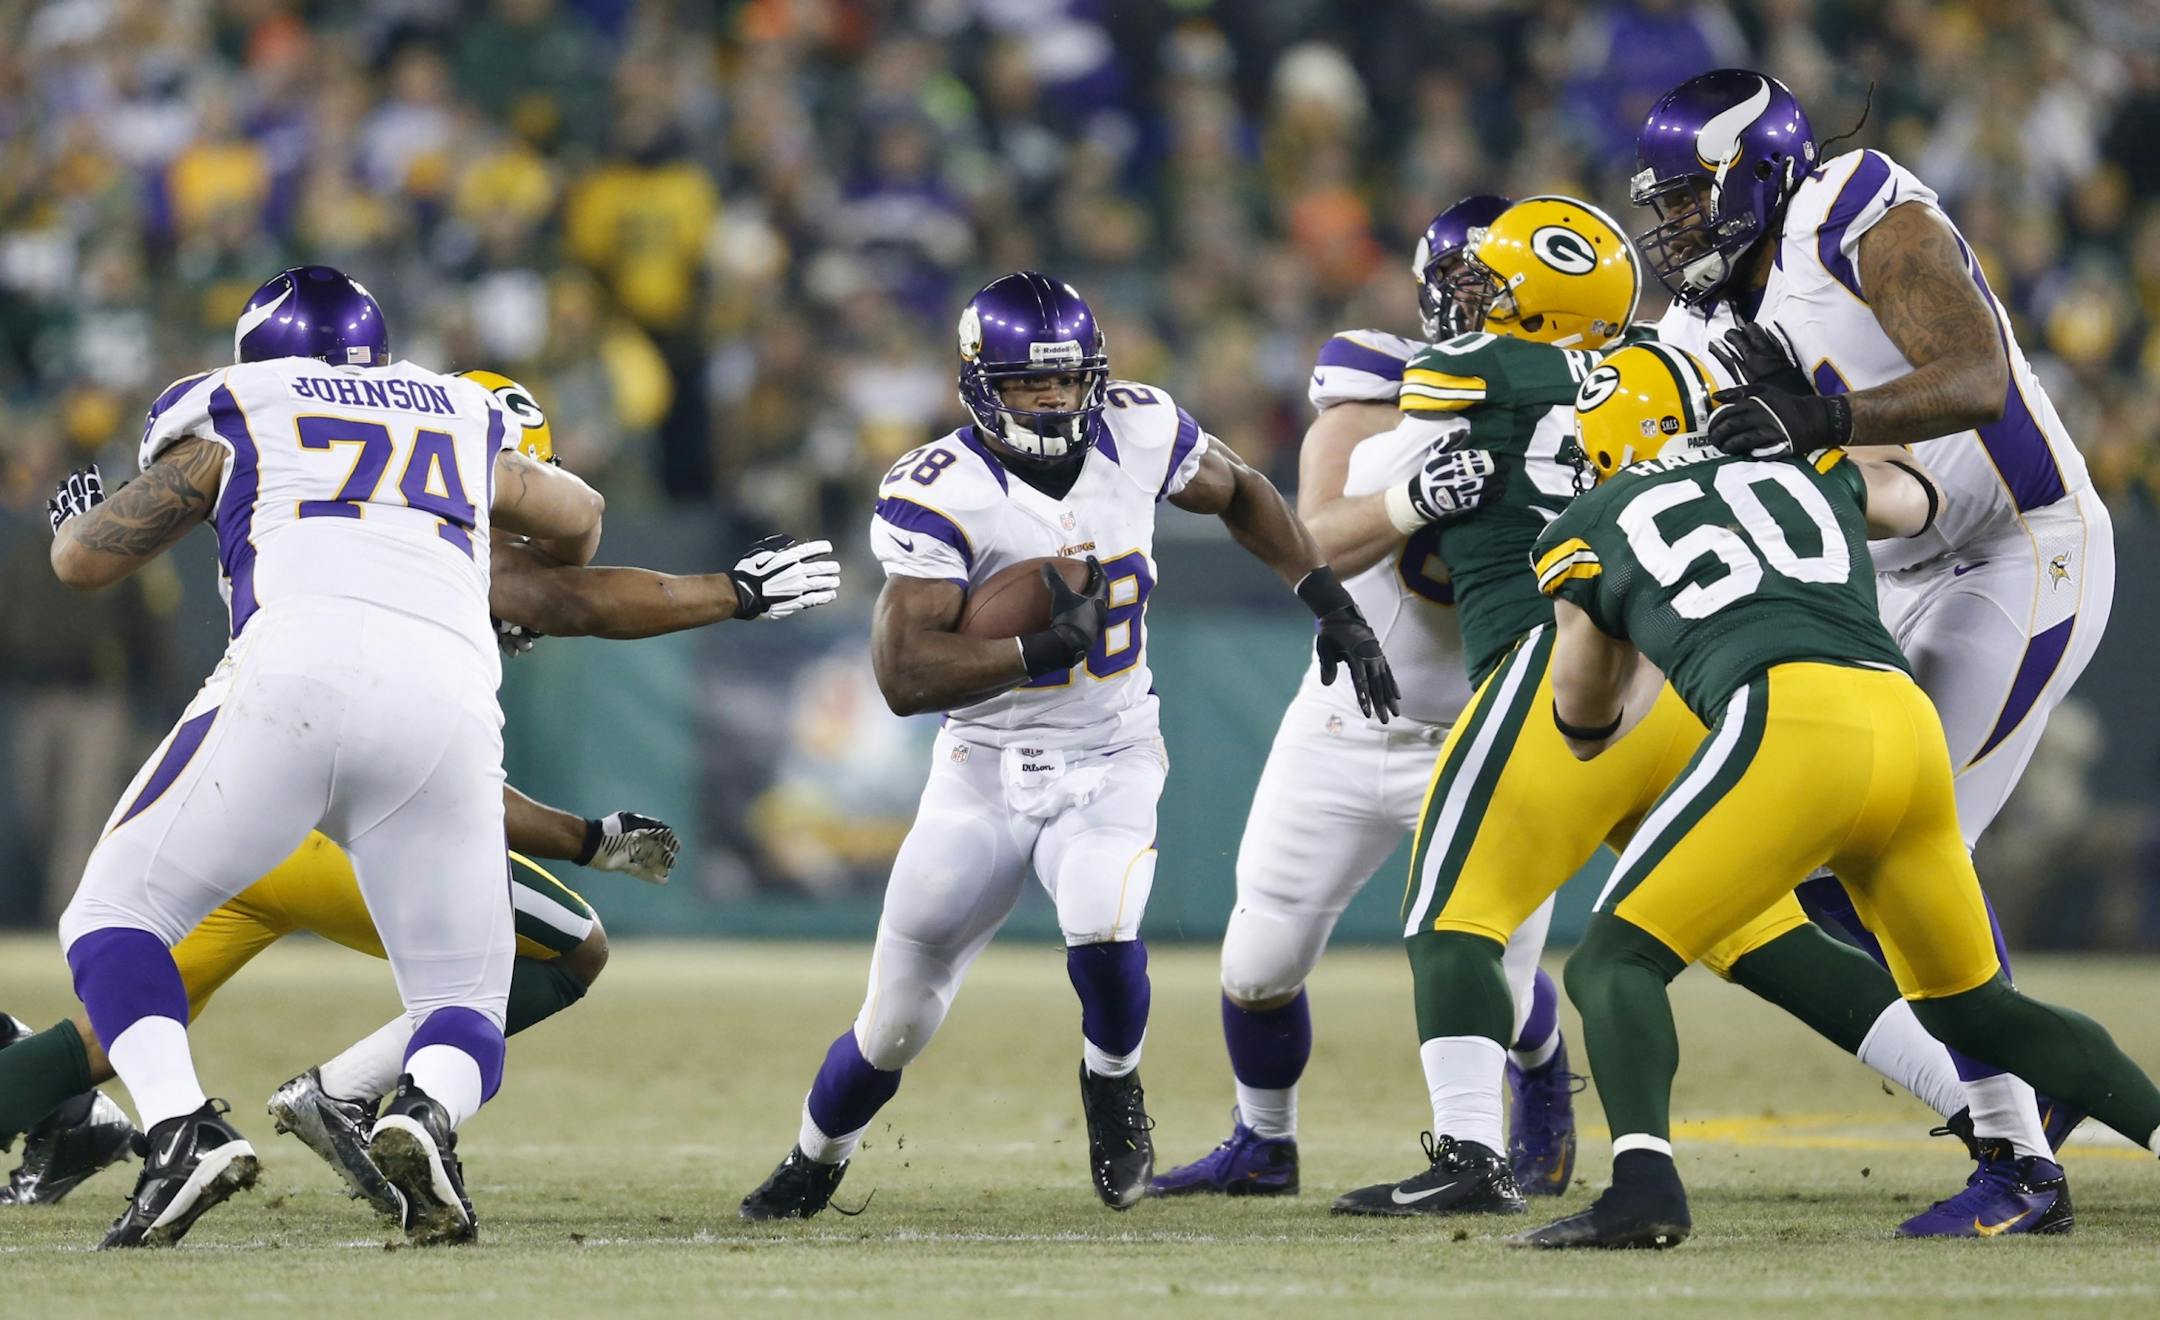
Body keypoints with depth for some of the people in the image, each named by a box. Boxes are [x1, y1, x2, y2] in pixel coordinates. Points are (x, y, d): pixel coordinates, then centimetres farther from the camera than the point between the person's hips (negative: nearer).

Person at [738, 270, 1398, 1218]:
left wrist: (1331, 602, 5)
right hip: (986, 772, -1)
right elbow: (903, 675, -25)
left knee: (1101, 927, -29)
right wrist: (1043, 648, -34)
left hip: (1111, 761, 1)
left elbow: (1240, 496, 14)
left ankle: (1112, 1082, 4)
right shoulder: (939, 492, -19)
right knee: (897, 1023, 2)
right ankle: (814, 1163, 33)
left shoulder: (1137, 435, -7)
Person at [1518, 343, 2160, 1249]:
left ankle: (1644, 1183, -25)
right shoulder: (1809, 477, 29)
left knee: (1614, 964, -1)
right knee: (1973, 1009, 22)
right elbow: (1921, 501, 53)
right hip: (1909, 724, 5)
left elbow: (1587, 727, 33)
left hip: (1792, 721, -5)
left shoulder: (1589, 533, 20)